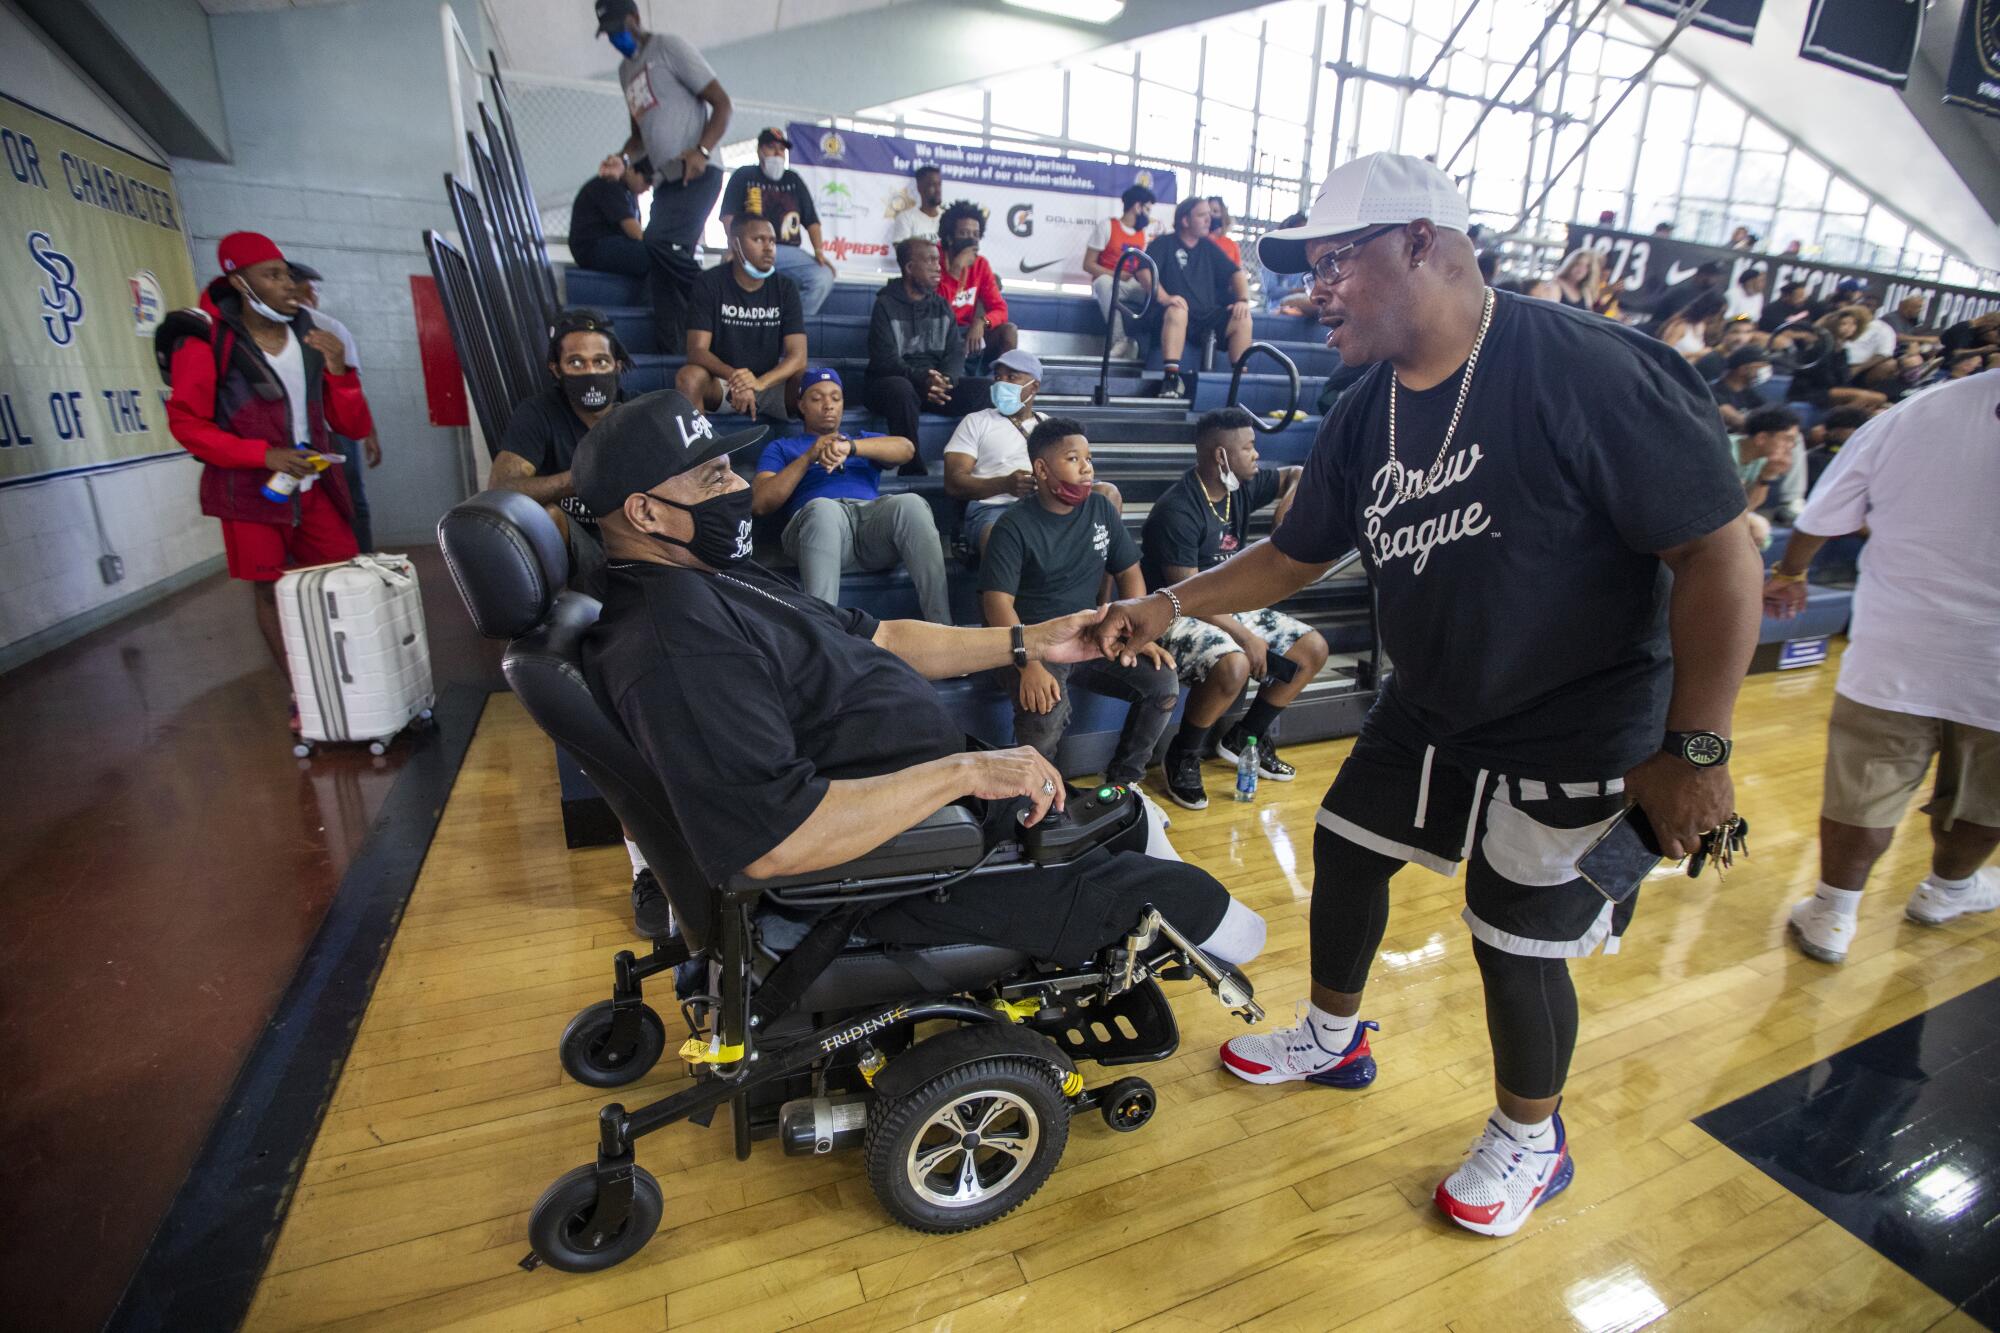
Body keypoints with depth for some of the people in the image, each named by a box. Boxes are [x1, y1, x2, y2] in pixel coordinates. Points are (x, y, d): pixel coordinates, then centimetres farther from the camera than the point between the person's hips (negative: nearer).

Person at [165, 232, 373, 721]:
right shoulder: (206, 341, -8)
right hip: (252, 491, -3)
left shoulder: (311, 339, 4)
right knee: (272, 592, 4)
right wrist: (264, 454, -19)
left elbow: (355, 427, 3)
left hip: (315, 487, 4)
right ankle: (302, 694, 15)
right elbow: (187, 424, -7)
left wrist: (338, 370, -11)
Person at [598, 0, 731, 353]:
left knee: (661, 242, -28)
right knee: (660, 269, -2)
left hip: (696, 173, -8)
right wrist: (623, 158, 9)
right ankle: (673, 355, -2)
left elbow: (722, 103, -6)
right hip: (665, 179, 8)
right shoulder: (626, 69, 23)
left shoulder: (669, 47, 0)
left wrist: (702, 151, -21)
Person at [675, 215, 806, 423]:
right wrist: (735, 377, -39)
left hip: (770, 383, 1)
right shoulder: (709, 283, -8)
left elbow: (797, 356, -13)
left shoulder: (785, 288, -3)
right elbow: (697, 350, -17)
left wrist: (759, 383, -35)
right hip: (720, 380, -1)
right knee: (688, 376, -33)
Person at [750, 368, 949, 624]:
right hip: (816, 520, -2)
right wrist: (809, 457, 2)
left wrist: (850, 446, -8)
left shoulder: (864, 438, 35)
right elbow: (759, 504, 11)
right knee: (823, 508, -38)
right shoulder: (781, 447, 29)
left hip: (874, 518, 2)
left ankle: (942, 628, -41)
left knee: (910, 502, -32)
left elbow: (906, 449, 10)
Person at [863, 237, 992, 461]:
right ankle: (912, 470, -30)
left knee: (989, 388, -17)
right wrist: (922, 378, -30)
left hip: (938, 382, 5)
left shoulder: (942, 306, 15)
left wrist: (946, 380, -20)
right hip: (895, 380, -5)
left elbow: (956, 352, 4)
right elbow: (884, 360, -12)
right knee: (902, 390, -41)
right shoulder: (886, 305, -1)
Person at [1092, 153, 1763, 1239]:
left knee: (1518, 942, 6)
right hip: (1428, 709, 7)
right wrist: (1167, 606, -1)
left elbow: (1719, 552, -22)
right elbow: (1293, 557, 7)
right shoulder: (1365, 414, -2)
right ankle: (1334, 1039, 45)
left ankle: (1529, 1141, 39)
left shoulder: (1586, 369, -25)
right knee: (1345, 851, 16)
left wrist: (1696, 750, -21)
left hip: (1574, 738, -7)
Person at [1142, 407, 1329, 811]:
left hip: (1229, 607, 9)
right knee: (1234, 665, -36)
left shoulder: (1244, 486, 2)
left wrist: (1290, 500, -5)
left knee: (1313, 649, 0)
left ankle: (1244, 739, 14)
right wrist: (1244, 635, -24)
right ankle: (1183, 756, -10)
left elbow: (1296, 474, 19)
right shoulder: (1177, 511, -22)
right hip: (1178, 615, -9)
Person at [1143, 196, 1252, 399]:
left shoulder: (1208, 247, 20)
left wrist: (1243, 300, -5)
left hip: (1206, 316, 5)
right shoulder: (1164, 243, 6)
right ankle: (1171, 379, -43)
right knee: (1178, 312, -39)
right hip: (1170, 313, -5)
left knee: (1242, 320, -18)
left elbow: (1236, 273, 16)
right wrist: (1164, 298, -28)